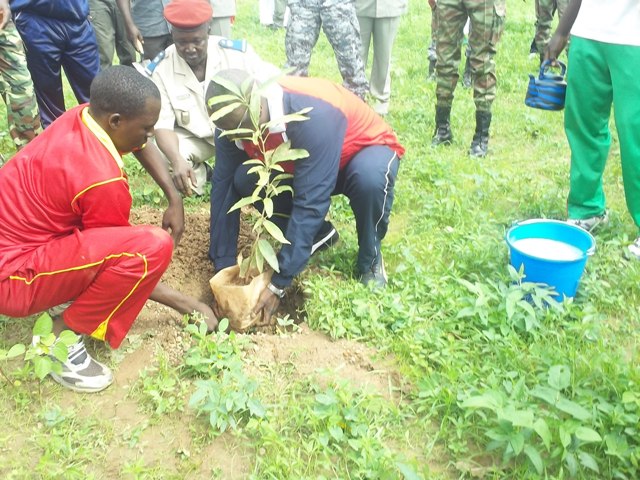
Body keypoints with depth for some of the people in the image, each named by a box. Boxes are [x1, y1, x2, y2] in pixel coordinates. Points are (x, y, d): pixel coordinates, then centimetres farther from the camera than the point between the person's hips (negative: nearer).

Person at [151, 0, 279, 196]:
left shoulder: (237, 52, -21)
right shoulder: (162, 69, -17)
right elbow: (163, 125, -19)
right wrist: (177, 161, -41)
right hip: (195, 137, 1)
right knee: (164, 159, -27)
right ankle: (199, 173, 9)